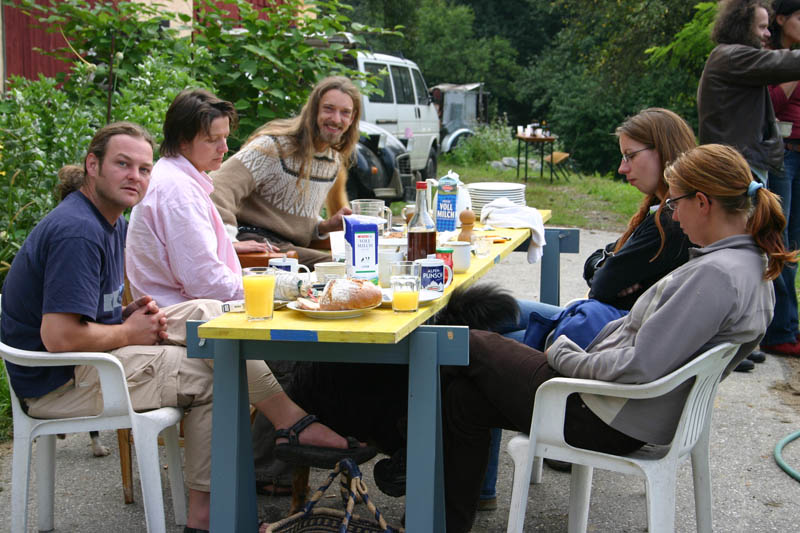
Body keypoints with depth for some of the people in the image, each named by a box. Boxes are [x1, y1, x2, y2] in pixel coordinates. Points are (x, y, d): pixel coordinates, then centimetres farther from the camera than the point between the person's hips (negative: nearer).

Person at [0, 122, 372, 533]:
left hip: (90, 355, 10)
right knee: (214, 374, -12)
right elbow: (60, 337, -30)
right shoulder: (78, 232, -24)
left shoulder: (111, 222, 10)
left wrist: (129, 315, 0)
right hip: (61, 382, -10)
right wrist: (129, 333, -15)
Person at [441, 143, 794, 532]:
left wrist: (564, 357, -12)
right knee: (463, 397, 12)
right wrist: (580, 352, 10)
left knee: (471, 347, 5)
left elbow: (639, 367, -28)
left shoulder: (718, 275, -25)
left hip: (610, 424, -10)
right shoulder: (749, 264, 7)